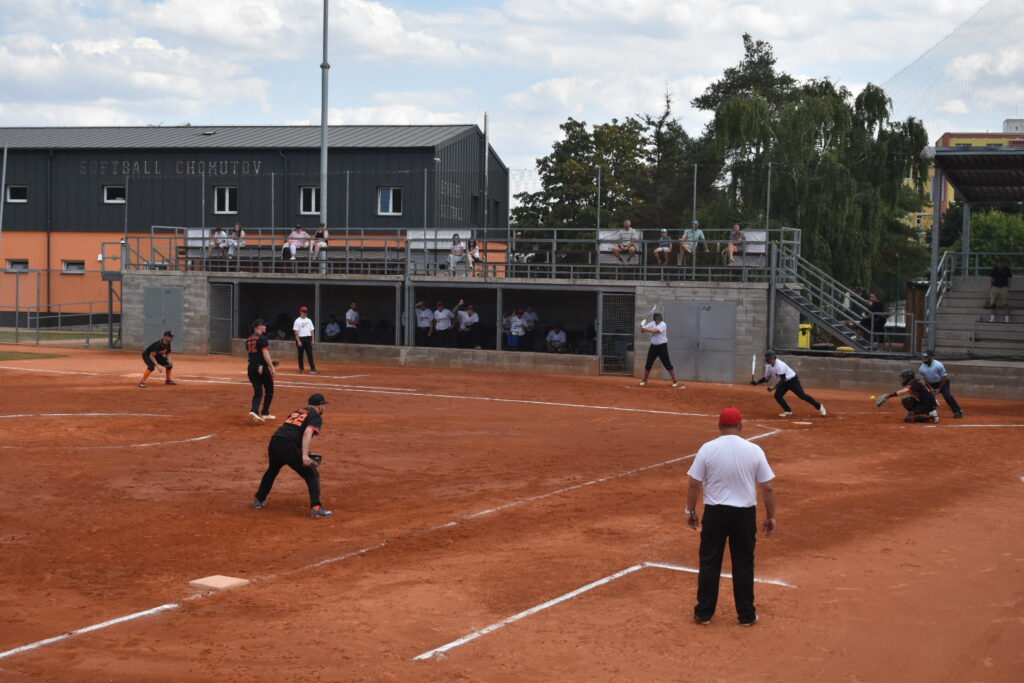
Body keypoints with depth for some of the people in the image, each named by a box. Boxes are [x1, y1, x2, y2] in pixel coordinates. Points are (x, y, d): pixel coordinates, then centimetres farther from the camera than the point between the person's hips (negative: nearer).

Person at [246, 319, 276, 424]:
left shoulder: (248, 339, 13)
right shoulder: (262, 338, -12)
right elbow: (265, 353, -19)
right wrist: (272, 367, -18)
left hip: (251, 368, 7)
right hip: (262, 368, -7)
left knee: (258, 391, 8)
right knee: (269, 390, 10)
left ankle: (254, 411, -14)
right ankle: (265, 414, 12)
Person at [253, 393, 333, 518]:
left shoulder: (297, 412, 28)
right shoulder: (317, 417, 6)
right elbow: (307, 433, -12)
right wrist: (305, 455, -21)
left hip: (274, 442, 7)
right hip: (289, 448, -7)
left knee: (272, 471, 34)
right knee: (312, 475, 3)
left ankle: (259, 500, 43)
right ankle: (316, 508, -9)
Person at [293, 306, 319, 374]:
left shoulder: (309, 320, 12)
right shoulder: (297, 321, -5)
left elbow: (311, 330, 14)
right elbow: (296, 332, -9)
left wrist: (312, 340, 6)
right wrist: (298, 341, -16)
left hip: (308, 339, 4)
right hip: (301, 339, -4)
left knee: (310, 354, -2)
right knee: (300, 354, 4)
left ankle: (313, 369, -6)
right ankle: (301, 368, 15)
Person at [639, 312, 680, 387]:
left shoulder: (663, 325, -14)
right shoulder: (652, 324, 3)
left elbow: (654, 331, -30)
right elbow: (643, 330, -2)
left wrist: (646, 329, -33)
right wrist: (642, 327, -24)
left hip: (662, 346, -5)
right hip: (653, 346, 5)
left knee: (667, 364, -6)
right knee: (648, 364, 6)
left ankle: (675, 381, 1)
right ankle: (644, 380, 20)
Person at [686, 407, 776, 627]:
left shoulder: (708, 449, -9)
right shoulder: (754, 451, -7)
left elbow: (694, 484, -5)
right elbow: (768, 488, -4)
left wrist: (690, 511, 8)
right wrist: (771, 517, 7)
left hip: (715, 512, 0)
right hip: (744, 514, 0)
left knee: (709, 563, 11)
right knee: (744, 564, 12)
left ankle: (704, 612, 17)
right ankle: (746, 615, 19)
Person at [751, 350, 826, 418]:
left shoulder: (780, 365, -28)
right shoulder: (768, 366, -3)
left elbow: (783, 379, -32)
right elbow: (766, 378, 8)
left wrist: (774, 387, -40)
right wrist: (756, 383, -4)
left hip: (793, 380, -8)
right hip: (784, 382, 8)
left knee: (802, 395, -12)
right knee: (777, 396, -8)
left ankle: (819, 407, -1)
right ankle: (788, 411, 8)